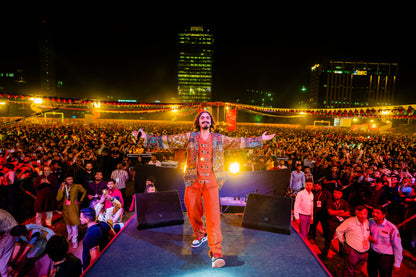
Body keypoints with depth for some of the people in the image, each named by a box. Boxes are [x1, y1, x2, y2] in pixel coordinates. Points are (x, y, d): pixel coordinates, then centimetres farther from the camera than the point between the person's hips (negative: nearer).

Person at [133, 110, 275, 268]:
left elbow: (239, 142, 16)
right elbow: (168, 141, 3)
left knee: (213, 214, -11)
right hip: (193, 180, 1)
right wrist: (147, 138, -3)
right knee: (193, 211, 10)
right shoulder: (190, 137, 7)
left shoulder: (219, 139, 10)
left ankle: (216, 252, -8)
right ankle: (199, 235, 41)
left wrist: (260, 140, 17)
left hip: (211, 181, -1)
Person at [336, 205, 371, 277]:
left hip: (364, 253, 6)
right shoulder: (350, 222, -17)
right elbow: (339, 230, -8)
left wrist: (370, 237, 4)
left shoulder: (367, 222, 3)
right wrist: (343, 241, -5)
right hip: (352, 252, -6)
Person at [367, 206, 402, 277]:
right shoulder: (370, 222, -9)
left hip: (386, 256, -3)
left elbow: (397, 247, -11)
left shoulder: (391, 228, -20)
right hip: (372, 253, 4)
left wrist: (397, 264, -7)